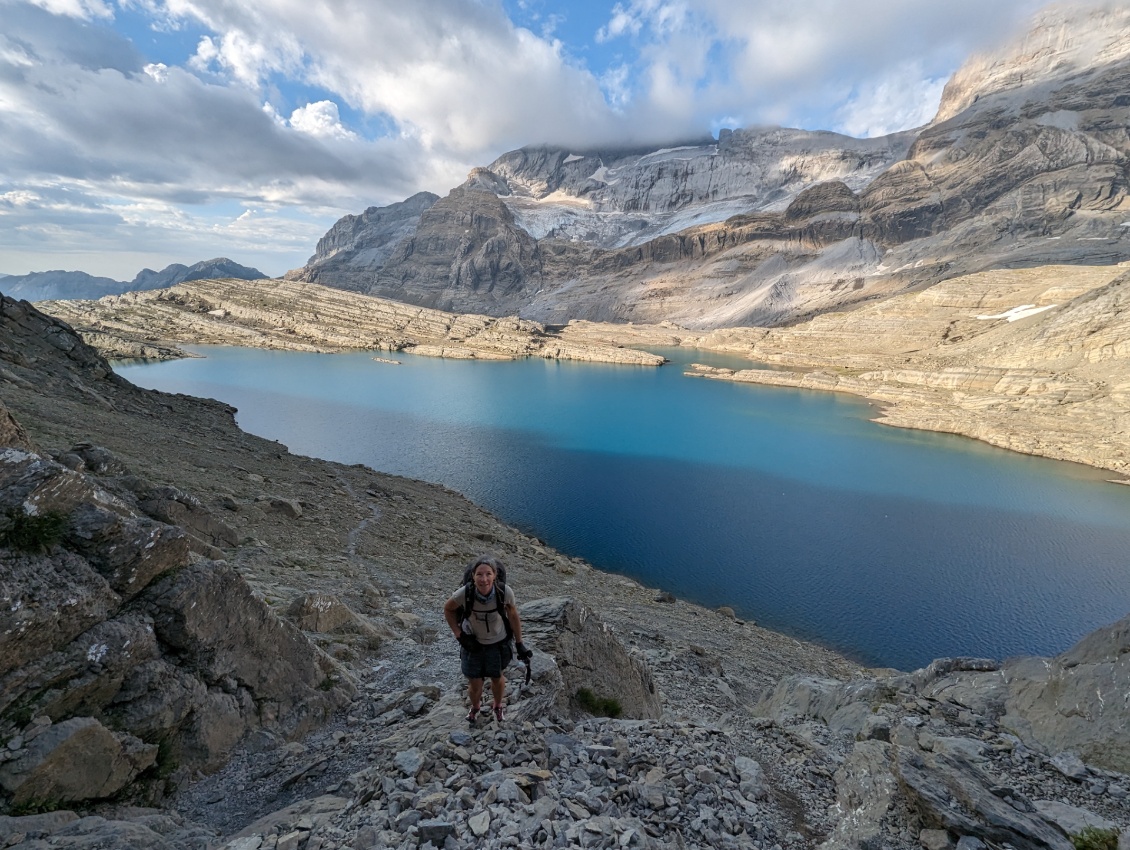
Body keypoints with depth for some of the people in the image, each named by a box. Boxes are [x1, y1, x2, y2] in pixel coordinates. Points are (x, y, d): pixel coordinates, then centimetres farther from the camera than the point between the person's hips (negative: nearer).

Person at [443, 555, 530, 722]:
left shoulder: (505, 592, -32)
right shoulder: (464, 593, -33)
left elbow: (513, 616, -13)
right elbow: (448, 609, -10)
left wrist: (520, 644, -4)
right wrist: (459, 635, -13)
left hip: (497, 642, 0)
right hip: (472, 642, 0)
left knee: (497, 678, 23)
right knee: (474, 686, 12)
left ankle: (498, 706, 58)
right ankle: (475, 706, 51)